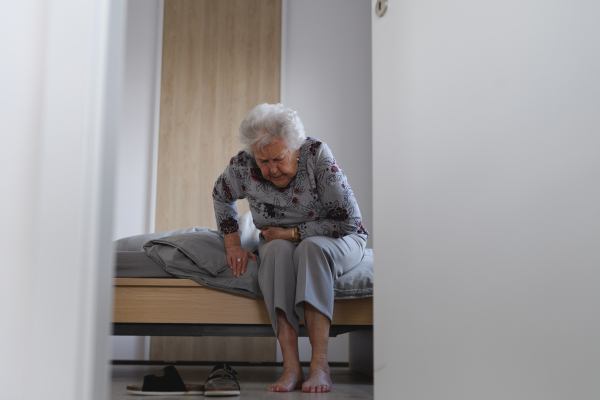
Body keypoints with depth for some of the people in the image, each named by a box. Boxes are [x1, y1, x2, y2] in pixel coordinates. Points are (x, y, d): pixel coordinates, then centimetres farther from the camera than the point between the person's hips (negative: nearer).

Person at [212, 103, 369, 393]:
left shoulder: (316, 154, -25)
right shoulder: (242, 166, -15)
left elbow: (350, 221, -21)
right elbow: (221, 197, 9)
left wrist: (292, 233, -20)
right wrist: (232, 244, -1)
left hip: (335, 241, -2)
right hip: (280, 242, 2)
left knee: (311, 248, -37)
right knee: (277, 250, -34)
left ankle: (320, 364, -43)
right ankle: (291, 366, -40)